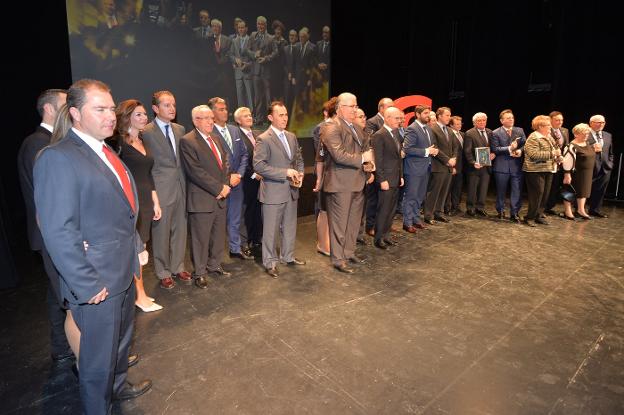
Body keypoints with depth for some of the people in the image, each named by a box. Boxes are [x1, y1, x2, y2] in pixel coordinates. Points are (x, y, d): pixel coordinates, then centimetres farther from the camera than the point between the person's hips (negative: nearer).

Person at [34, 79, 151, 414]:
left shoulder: (107, 153, 9)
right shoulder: (57, 158, -20)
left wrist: (137, 247, 15)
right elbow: (58, 232, -24)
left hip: (124, 272, 9)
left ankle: (118, 385, 52)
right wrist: (88, 286, -22)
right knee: (98, 355, 12)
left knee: (121, 339, 28)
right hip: (97, 282, -9)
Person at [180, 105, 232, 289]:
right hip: (202, 199, -7)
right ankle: (199, 272, 19)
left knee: (219, 235, 15)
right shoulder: (187, 141, -9)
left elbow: (224, 164, 16)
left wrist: (225, 186, -2)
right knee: (201, 238, 4)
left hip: (220, 197, 7)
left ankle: (214, 264, 32)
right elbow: (195, 172, -17)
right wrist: (219, 188, -15)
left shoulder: (215, 139, 16)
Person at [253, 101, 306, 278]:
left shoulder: (292, 137, 10)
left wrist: (300, 174, -2)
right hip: (273, 192, -6)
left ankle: (288, 256, 34)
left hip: (291, 190, 7)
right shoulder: (264, 139, -11)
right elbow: (258, 165, -19)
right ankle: (270, 262, 20)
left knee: (290, 227, 16)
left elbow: (299, 159, 19)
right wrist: (286, 172, -21)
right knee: (271, 229, 5)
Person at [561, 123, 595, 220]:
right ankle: (568, 211, 13)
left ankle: (581, 210, 22)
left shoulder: (588, 144, 10)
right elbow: (567, 161, -23)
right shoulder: (572, 146, -18)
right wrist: (567, 174, -25)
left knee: (583, 190, 12)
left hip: (587, 174, 8)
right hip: (575, 173, -8)